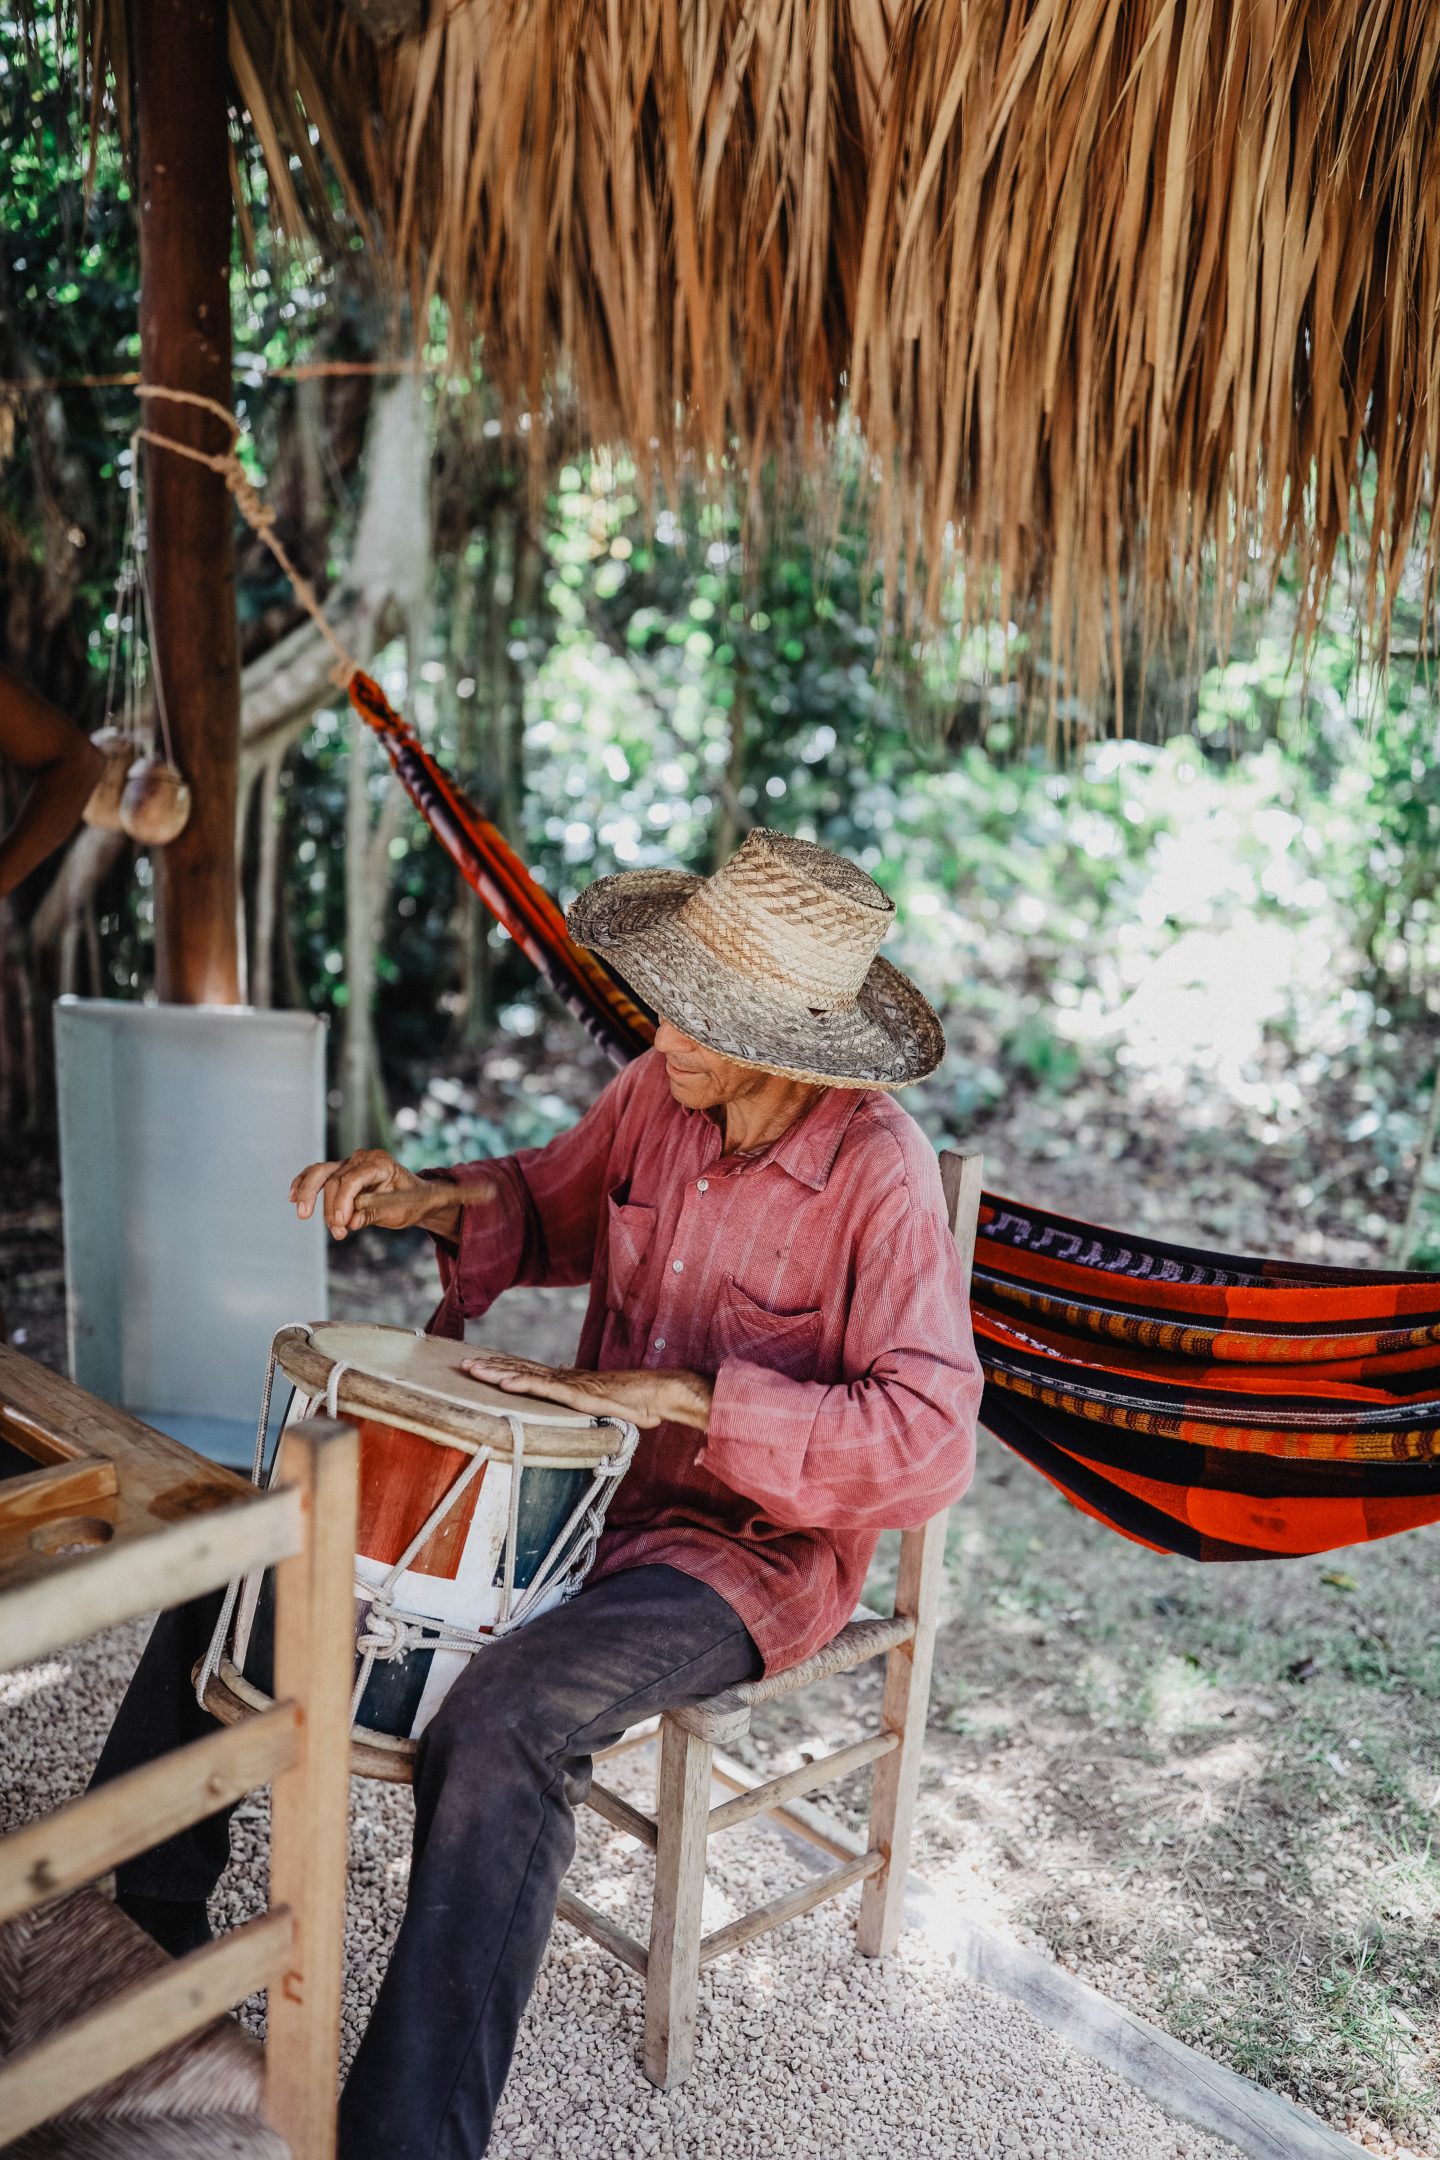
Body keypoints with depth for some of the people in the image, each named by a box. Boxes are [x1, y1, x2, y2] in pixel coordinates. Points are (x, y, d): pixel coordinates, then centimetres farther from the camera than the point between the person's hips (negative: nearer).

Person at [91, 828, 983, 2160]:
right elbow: (555, 1210, 14)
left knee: (509, 1714, -35)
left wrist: (678, 1396, -33)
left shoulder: (881, 1179, -24)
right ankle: (146, 1914, 21)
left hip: (753, 1543, -7)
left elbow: (929, 1442, -29)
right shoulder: (662, 1087, -4)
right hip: (592, 1485, 8)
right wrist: (431, 1202, -7)